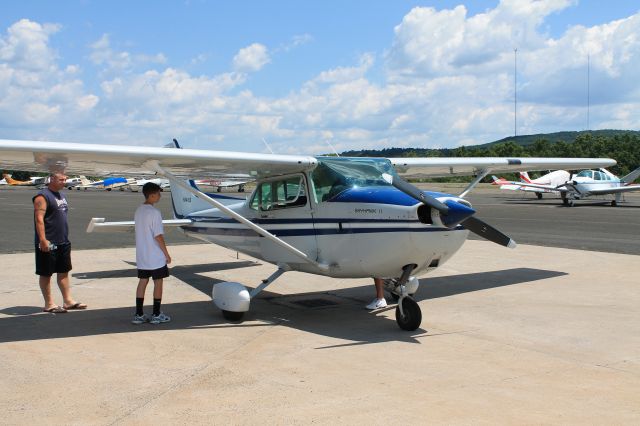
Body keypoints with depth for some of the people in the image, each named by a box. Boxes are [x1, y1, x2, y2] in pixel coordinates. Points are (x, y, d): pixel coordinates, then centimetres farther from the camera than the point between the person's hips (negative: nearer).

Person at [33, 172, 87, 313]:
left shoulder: (61, 195, 16)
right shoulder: (43, 196, -12)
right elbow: (39, 218, -19)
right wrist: (43, 240, -26)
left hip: (63, 242, 9)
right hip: (49, 243, -9)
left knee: (64, 272, 12)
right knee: (46, 274, 2)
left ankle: (68, 301, 19)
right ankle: (49, 304, 8)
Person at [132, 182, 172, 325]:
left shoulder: (138, 211, 8)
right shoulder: (154, 212, -18)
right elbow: (158, 236, -19)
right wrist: (166, 254, -10)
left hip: (142, 256, 7)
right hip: (156, 256, -7)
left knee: (142, 282, 11)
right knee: (158, 282, 4)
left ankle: (139, 314, 13)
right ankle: (156, 315, 10)